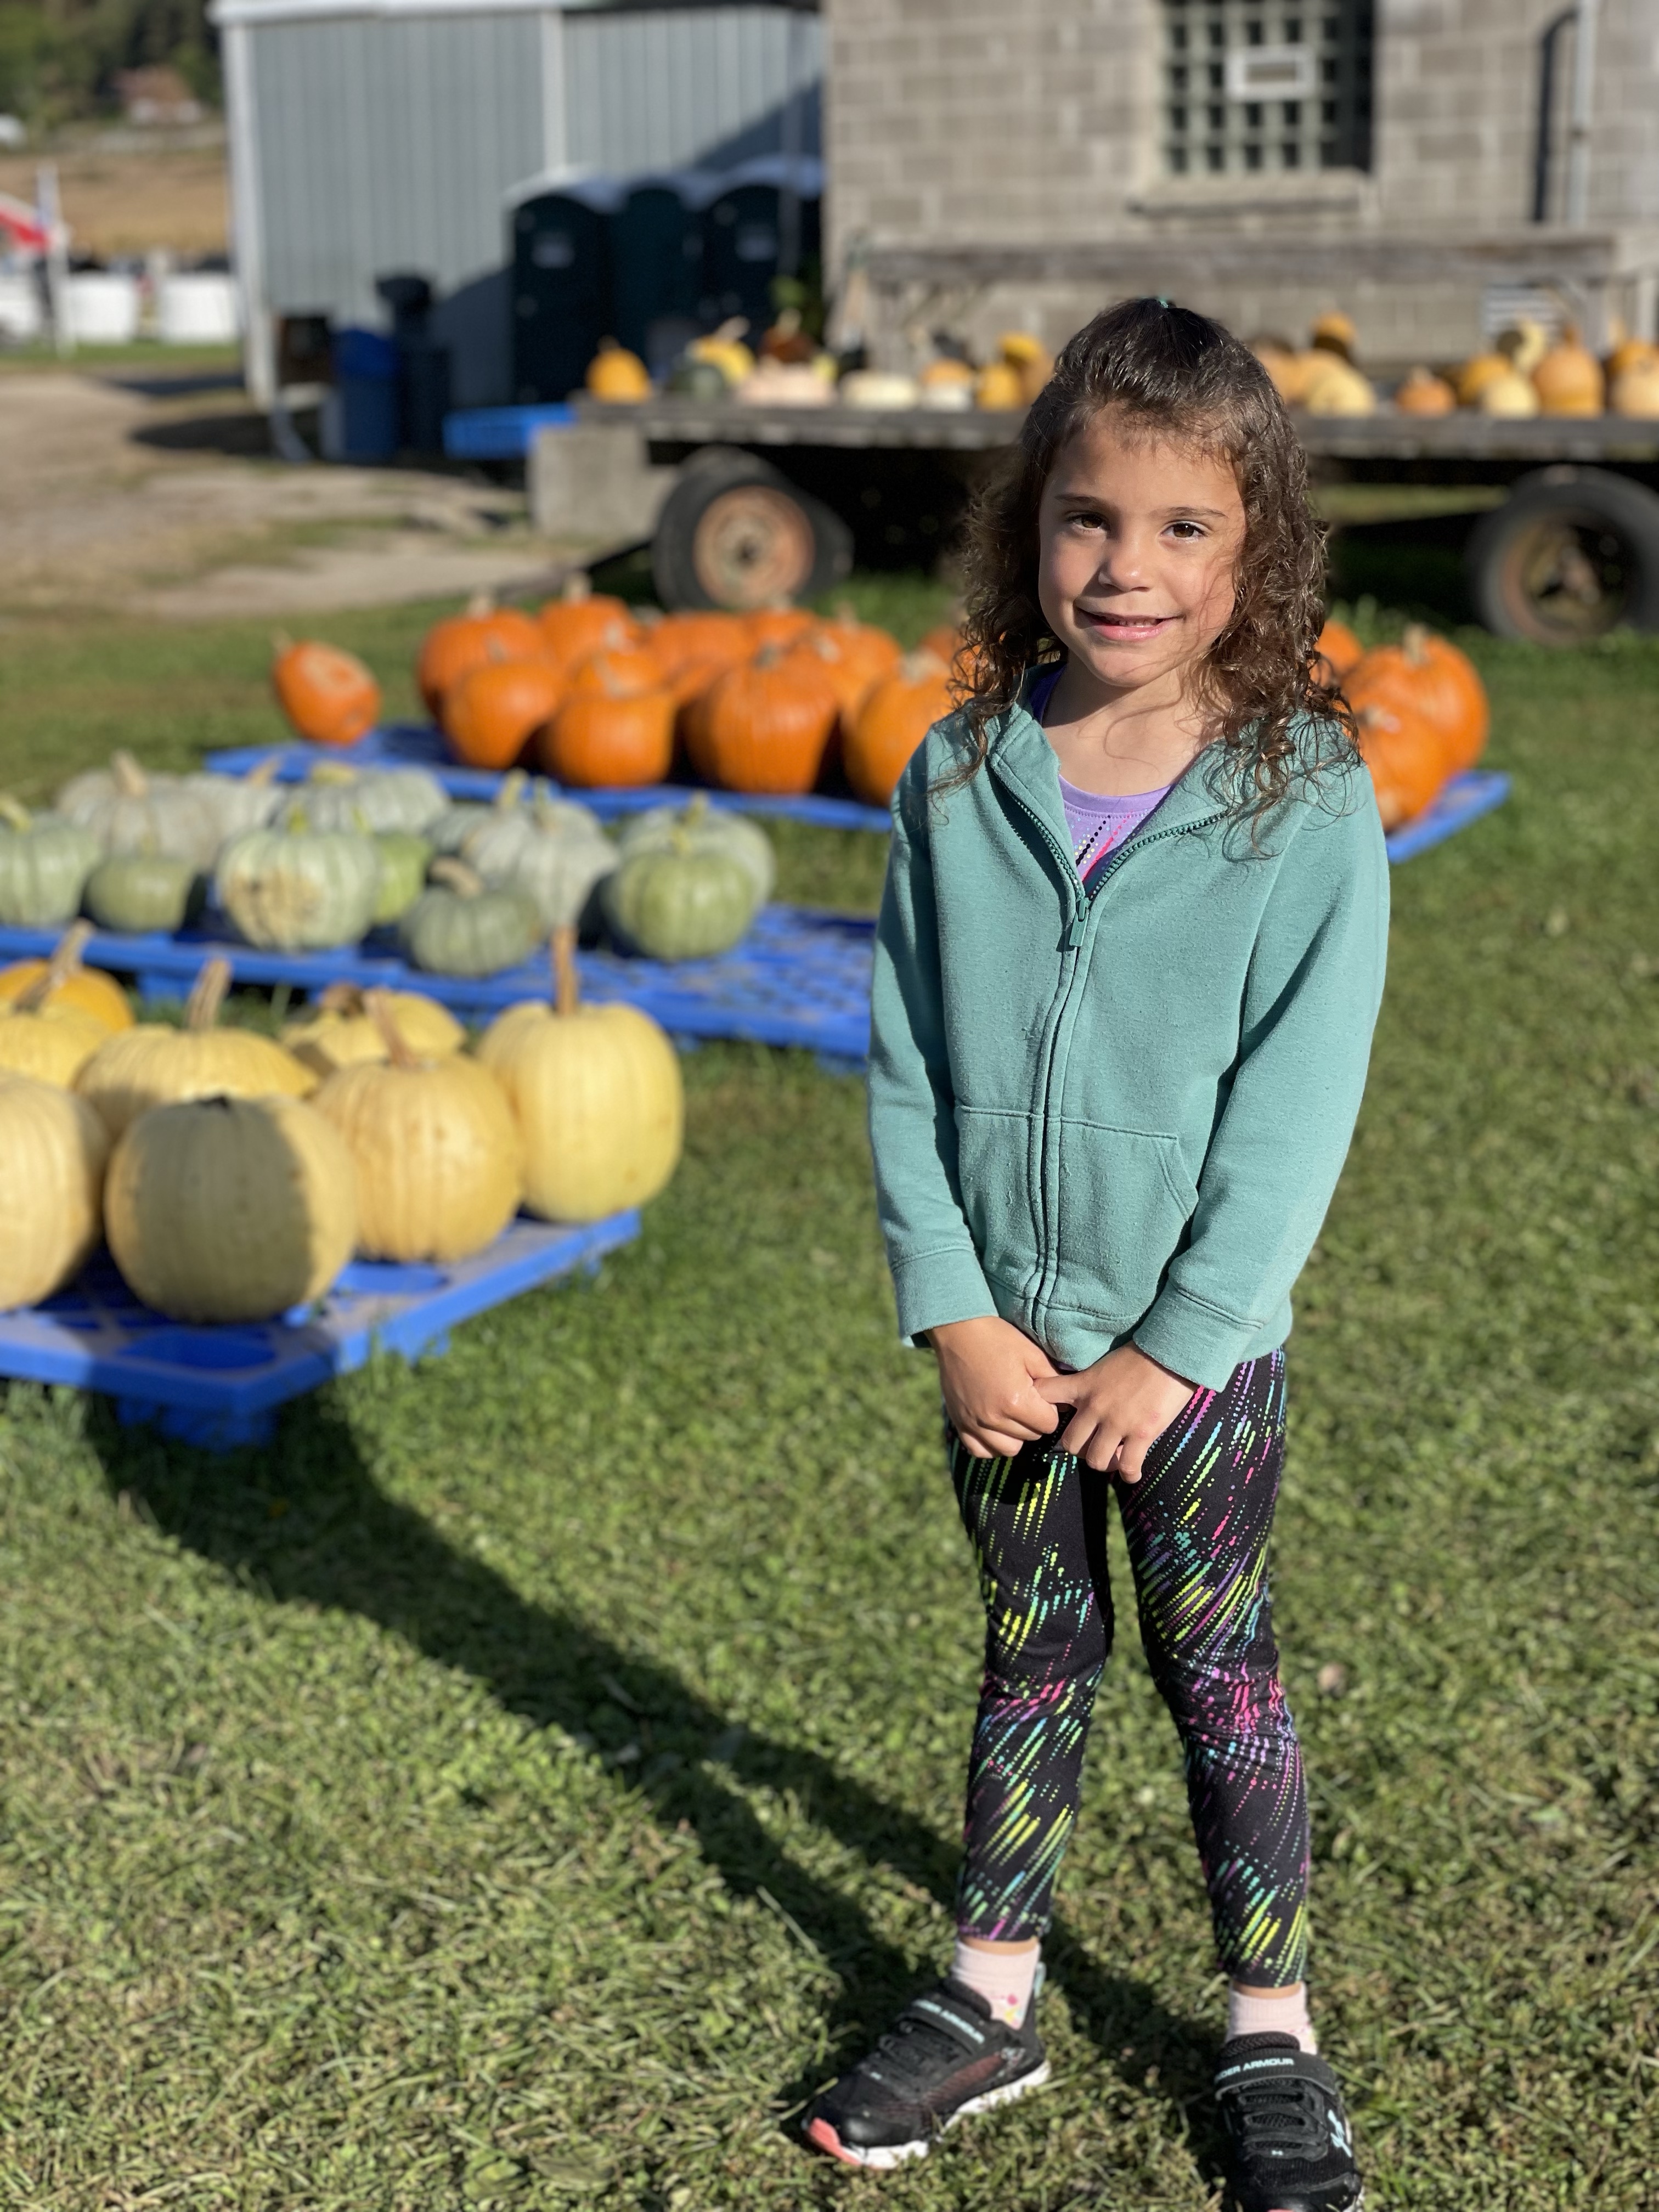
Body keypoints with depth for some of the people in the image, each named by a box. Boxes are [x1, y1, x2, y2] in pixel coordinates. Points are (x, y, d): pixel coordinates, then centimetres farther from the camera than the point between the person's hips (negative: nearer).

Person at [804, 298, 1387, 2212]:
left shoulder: (1307, 796, -12)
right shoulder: (959, 780, -4)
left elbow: (1296, 1103, -12)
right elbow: (906, 1064, -2)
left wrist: (1176, 1348, -13)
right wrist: (954, 1311, -8)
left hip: (1201, 1340, -2)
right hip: (1005, 1333, 2)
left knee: (1217, 1666, 9)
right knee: (1031, 1649, 17)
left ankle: (1270, 2036, 27)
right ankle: (991, 1999, 32)